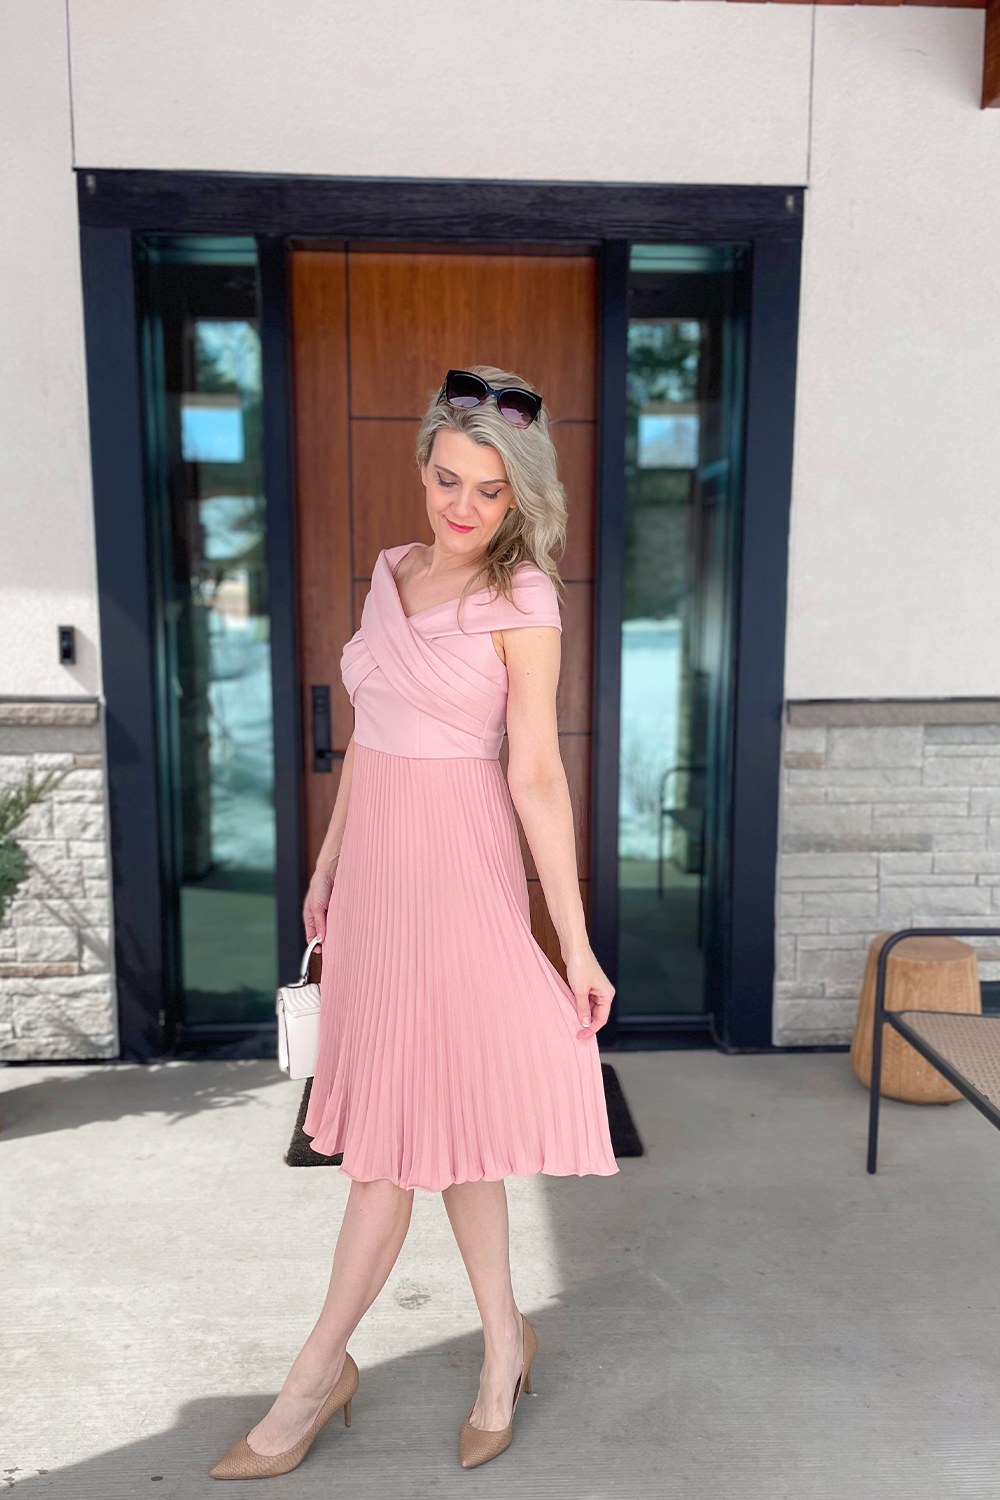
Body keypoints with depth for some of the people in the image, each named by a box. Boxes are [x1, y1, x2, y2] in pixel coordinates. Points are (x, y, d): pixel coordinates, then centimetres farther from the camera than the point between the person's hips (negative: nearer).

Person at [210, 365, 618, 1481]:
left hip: (458, 867, -7)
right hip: (374, 859, 7)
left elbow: (536, 773, -11)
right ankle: (504, 1345, 33)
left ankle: (318, 1374, 22)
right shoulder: (393, 572, 10)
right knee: (439, 1122, 15)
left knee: (399, 1130, 3)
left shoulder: (522, 599, -9)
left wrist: (574, 941, -12)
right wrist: (329, 863, 18)